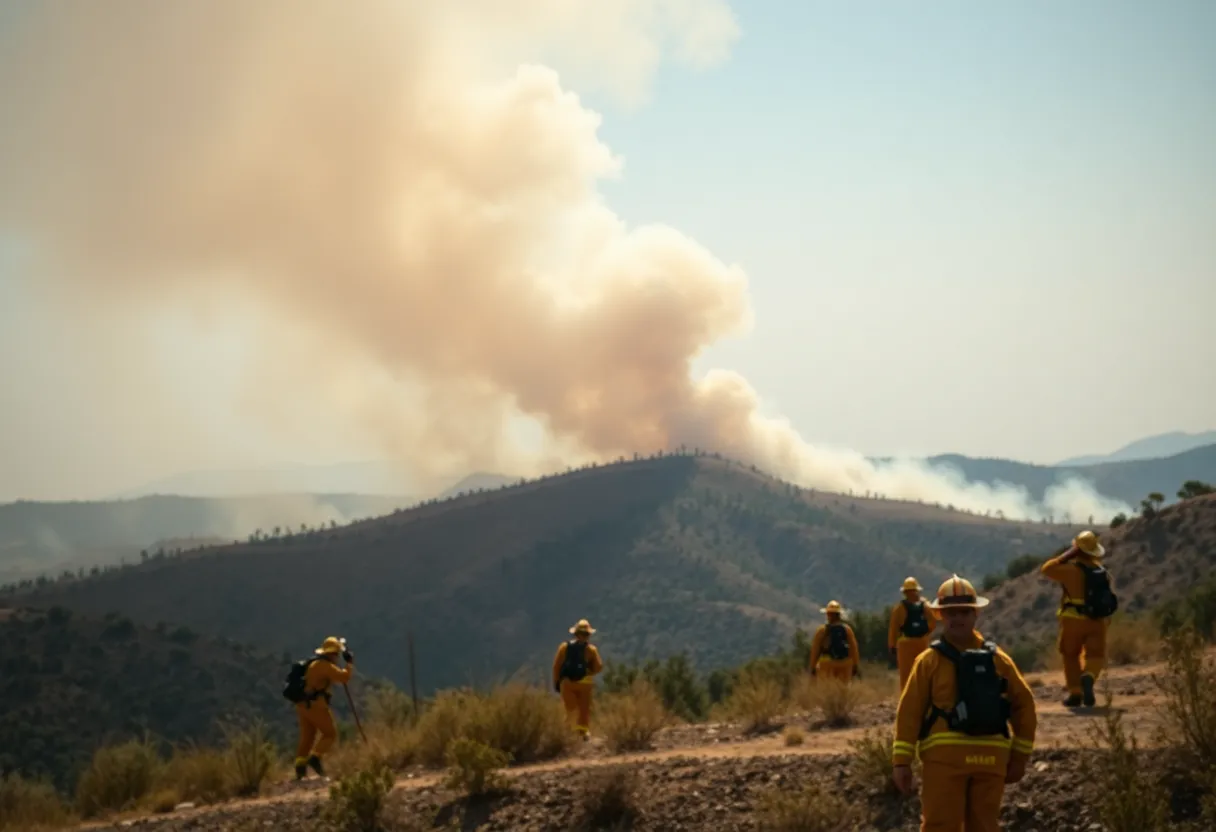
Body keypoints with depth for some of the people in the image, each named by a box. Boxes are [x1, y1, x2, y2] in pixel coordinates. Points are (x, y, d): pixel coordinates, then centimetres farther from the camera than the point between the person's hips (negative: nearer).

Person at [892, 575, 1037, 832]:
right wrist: (901, 761, -9)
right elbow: (909, 711, -2)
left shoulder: (997, 659, 10)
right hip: (944, 759, -3)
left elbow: (1023, 704, 15)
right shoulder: (929, 660, 3)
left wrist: (1020, 756, 12)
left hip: (989, 760, 3)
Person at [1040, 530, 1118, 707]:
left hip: (1074, 620, -3)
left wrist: (1066, 556, 0)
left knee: (1070, 656, 14)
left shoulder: (1072, 569, -11)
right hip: (1098, 621, 3)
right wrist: (1105, 621, 18)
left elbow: (1046, 569, -5)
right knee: (1095, 656, 5)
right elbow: (1110, 598, 11)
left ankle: (1076, 693, 9)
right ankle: (1088, 678, -27)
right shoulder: (1103, 571, 9)